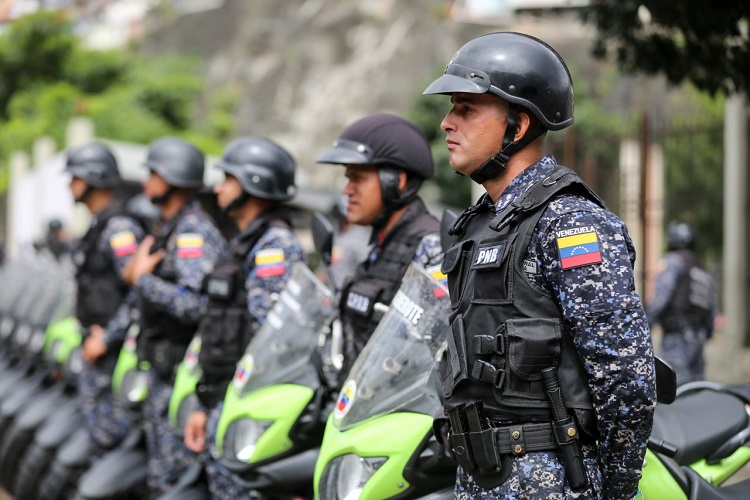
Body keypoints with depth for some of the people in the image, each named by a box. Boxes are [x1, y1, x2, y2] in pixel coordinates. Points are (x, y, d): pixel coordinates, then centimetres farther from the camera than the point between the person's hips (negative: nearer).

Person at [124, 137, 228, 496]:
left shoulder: (193, 232, -18)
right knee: (161, 473, 18)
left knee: (173, 478, -6)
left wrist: (141, 278, -21)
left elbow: (194, 304, -30)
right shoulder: (170, 228, 15)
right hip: (162, 370, 10)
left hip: (180, 371, -10)